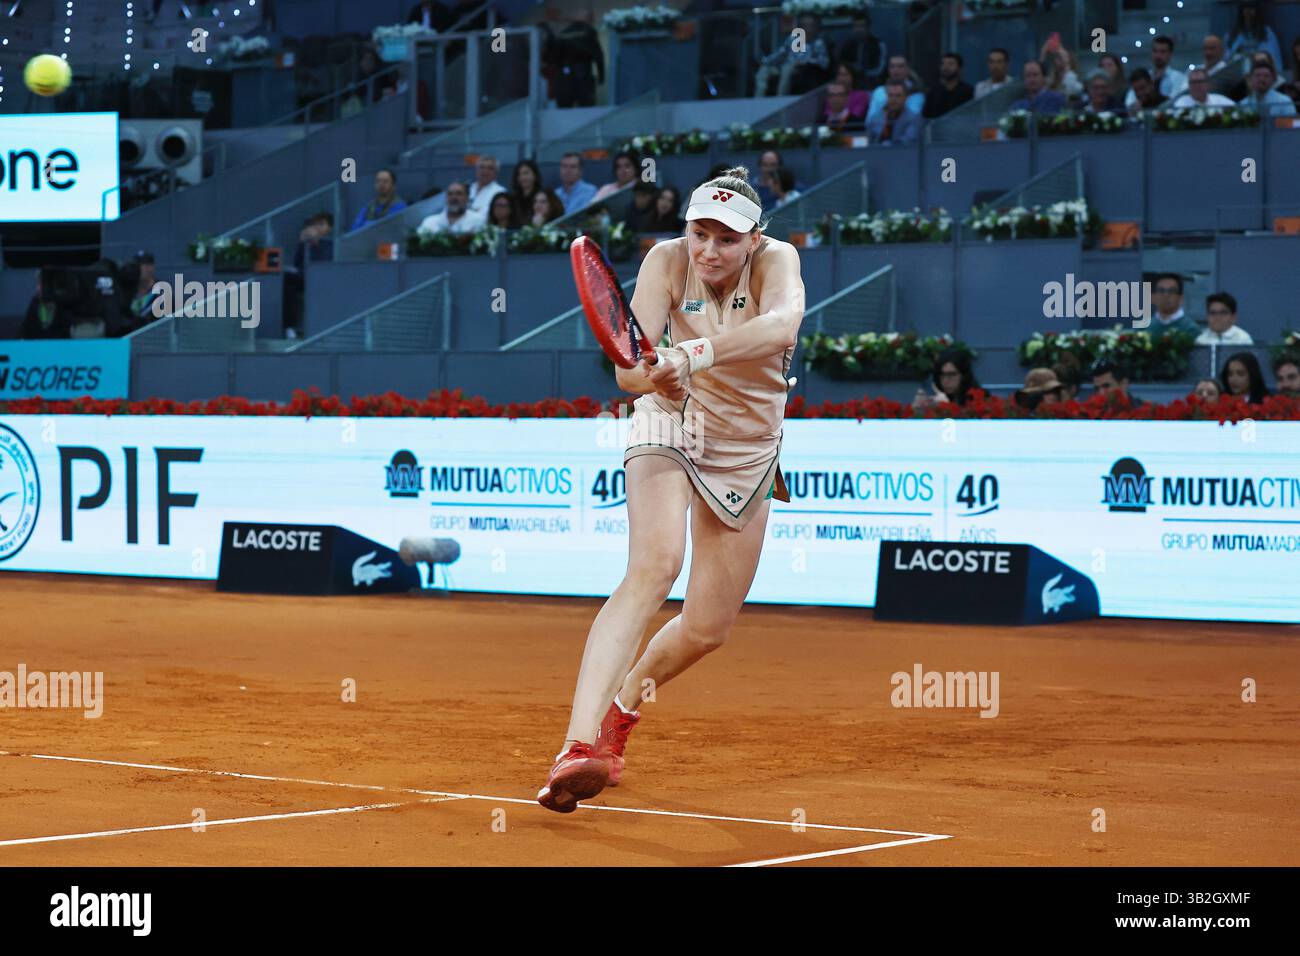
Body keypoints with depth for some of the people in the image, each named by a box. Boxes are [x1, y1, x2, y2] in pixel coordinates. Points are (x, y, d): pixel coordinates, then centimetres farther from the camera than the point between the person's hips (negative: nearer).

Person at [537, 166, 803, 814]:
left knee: (706, 630, 4)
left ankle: (620, 710, 37)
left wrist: (692, 354, -56)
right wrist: (655, 375, -50)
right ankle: (578, 747, -43)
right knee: (654, 565, -31)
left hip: (748, 453, 2)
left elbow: (781, 328, -43)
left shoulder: (776, 260, -20)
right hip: (671, 428, -2)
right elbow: (629, 371, -27)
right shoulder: (667, 261, -19)